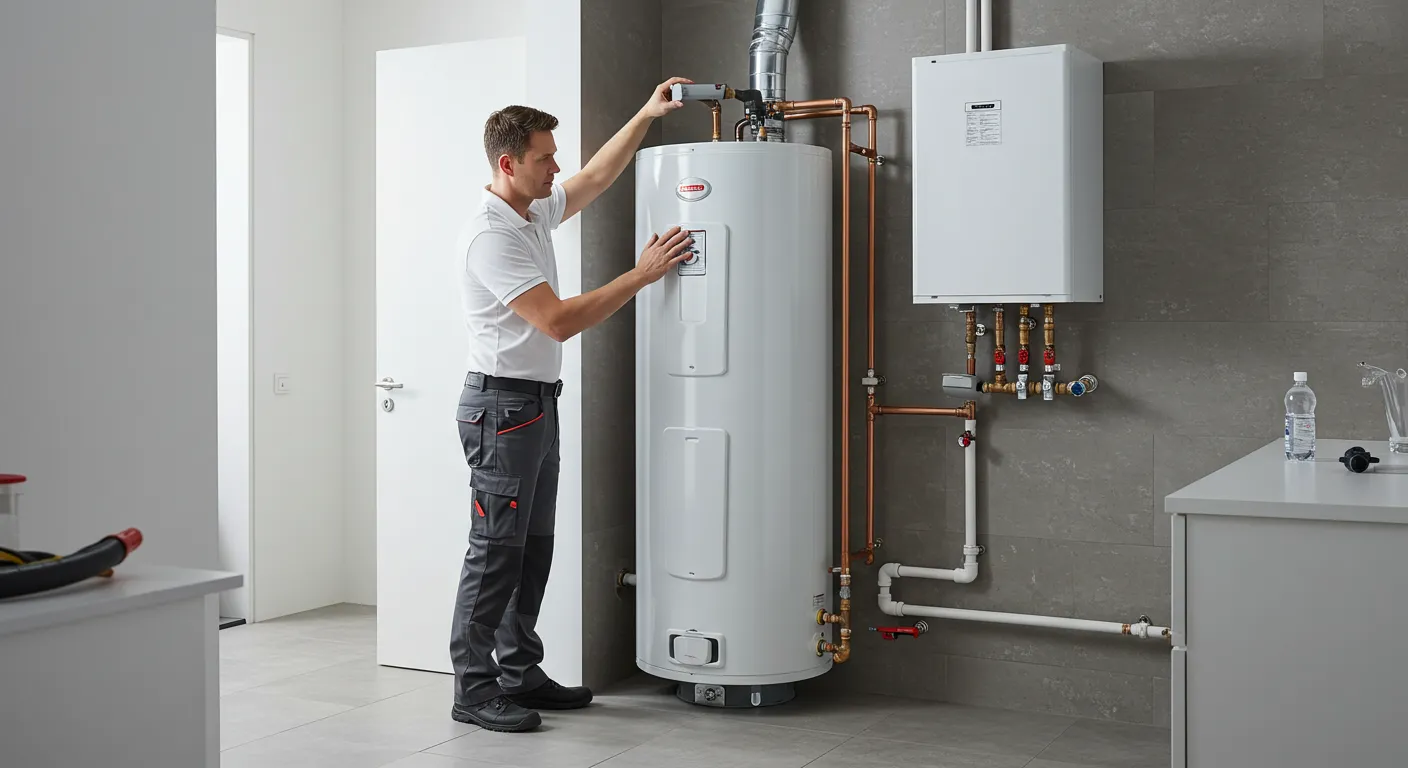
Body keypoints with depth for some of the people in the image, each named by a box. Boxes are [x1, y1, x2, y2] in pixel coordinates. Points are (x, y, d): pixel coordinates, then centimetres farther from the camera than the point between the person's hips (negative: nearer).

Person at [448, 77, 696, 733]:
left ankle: (520, 674, 20)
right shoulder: (491, 234, -18)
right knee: (495, 551, -6)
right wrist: (642, 275, -19)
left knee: (532, 549, 12)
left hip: (537, 402, 10)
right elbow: (558, 321, -23)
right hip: (501, 403, -10)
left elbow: (596, 177, 27)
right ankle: (474, 689, 1)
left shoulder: (536, 211, 11)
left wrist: (645, 115, 21)